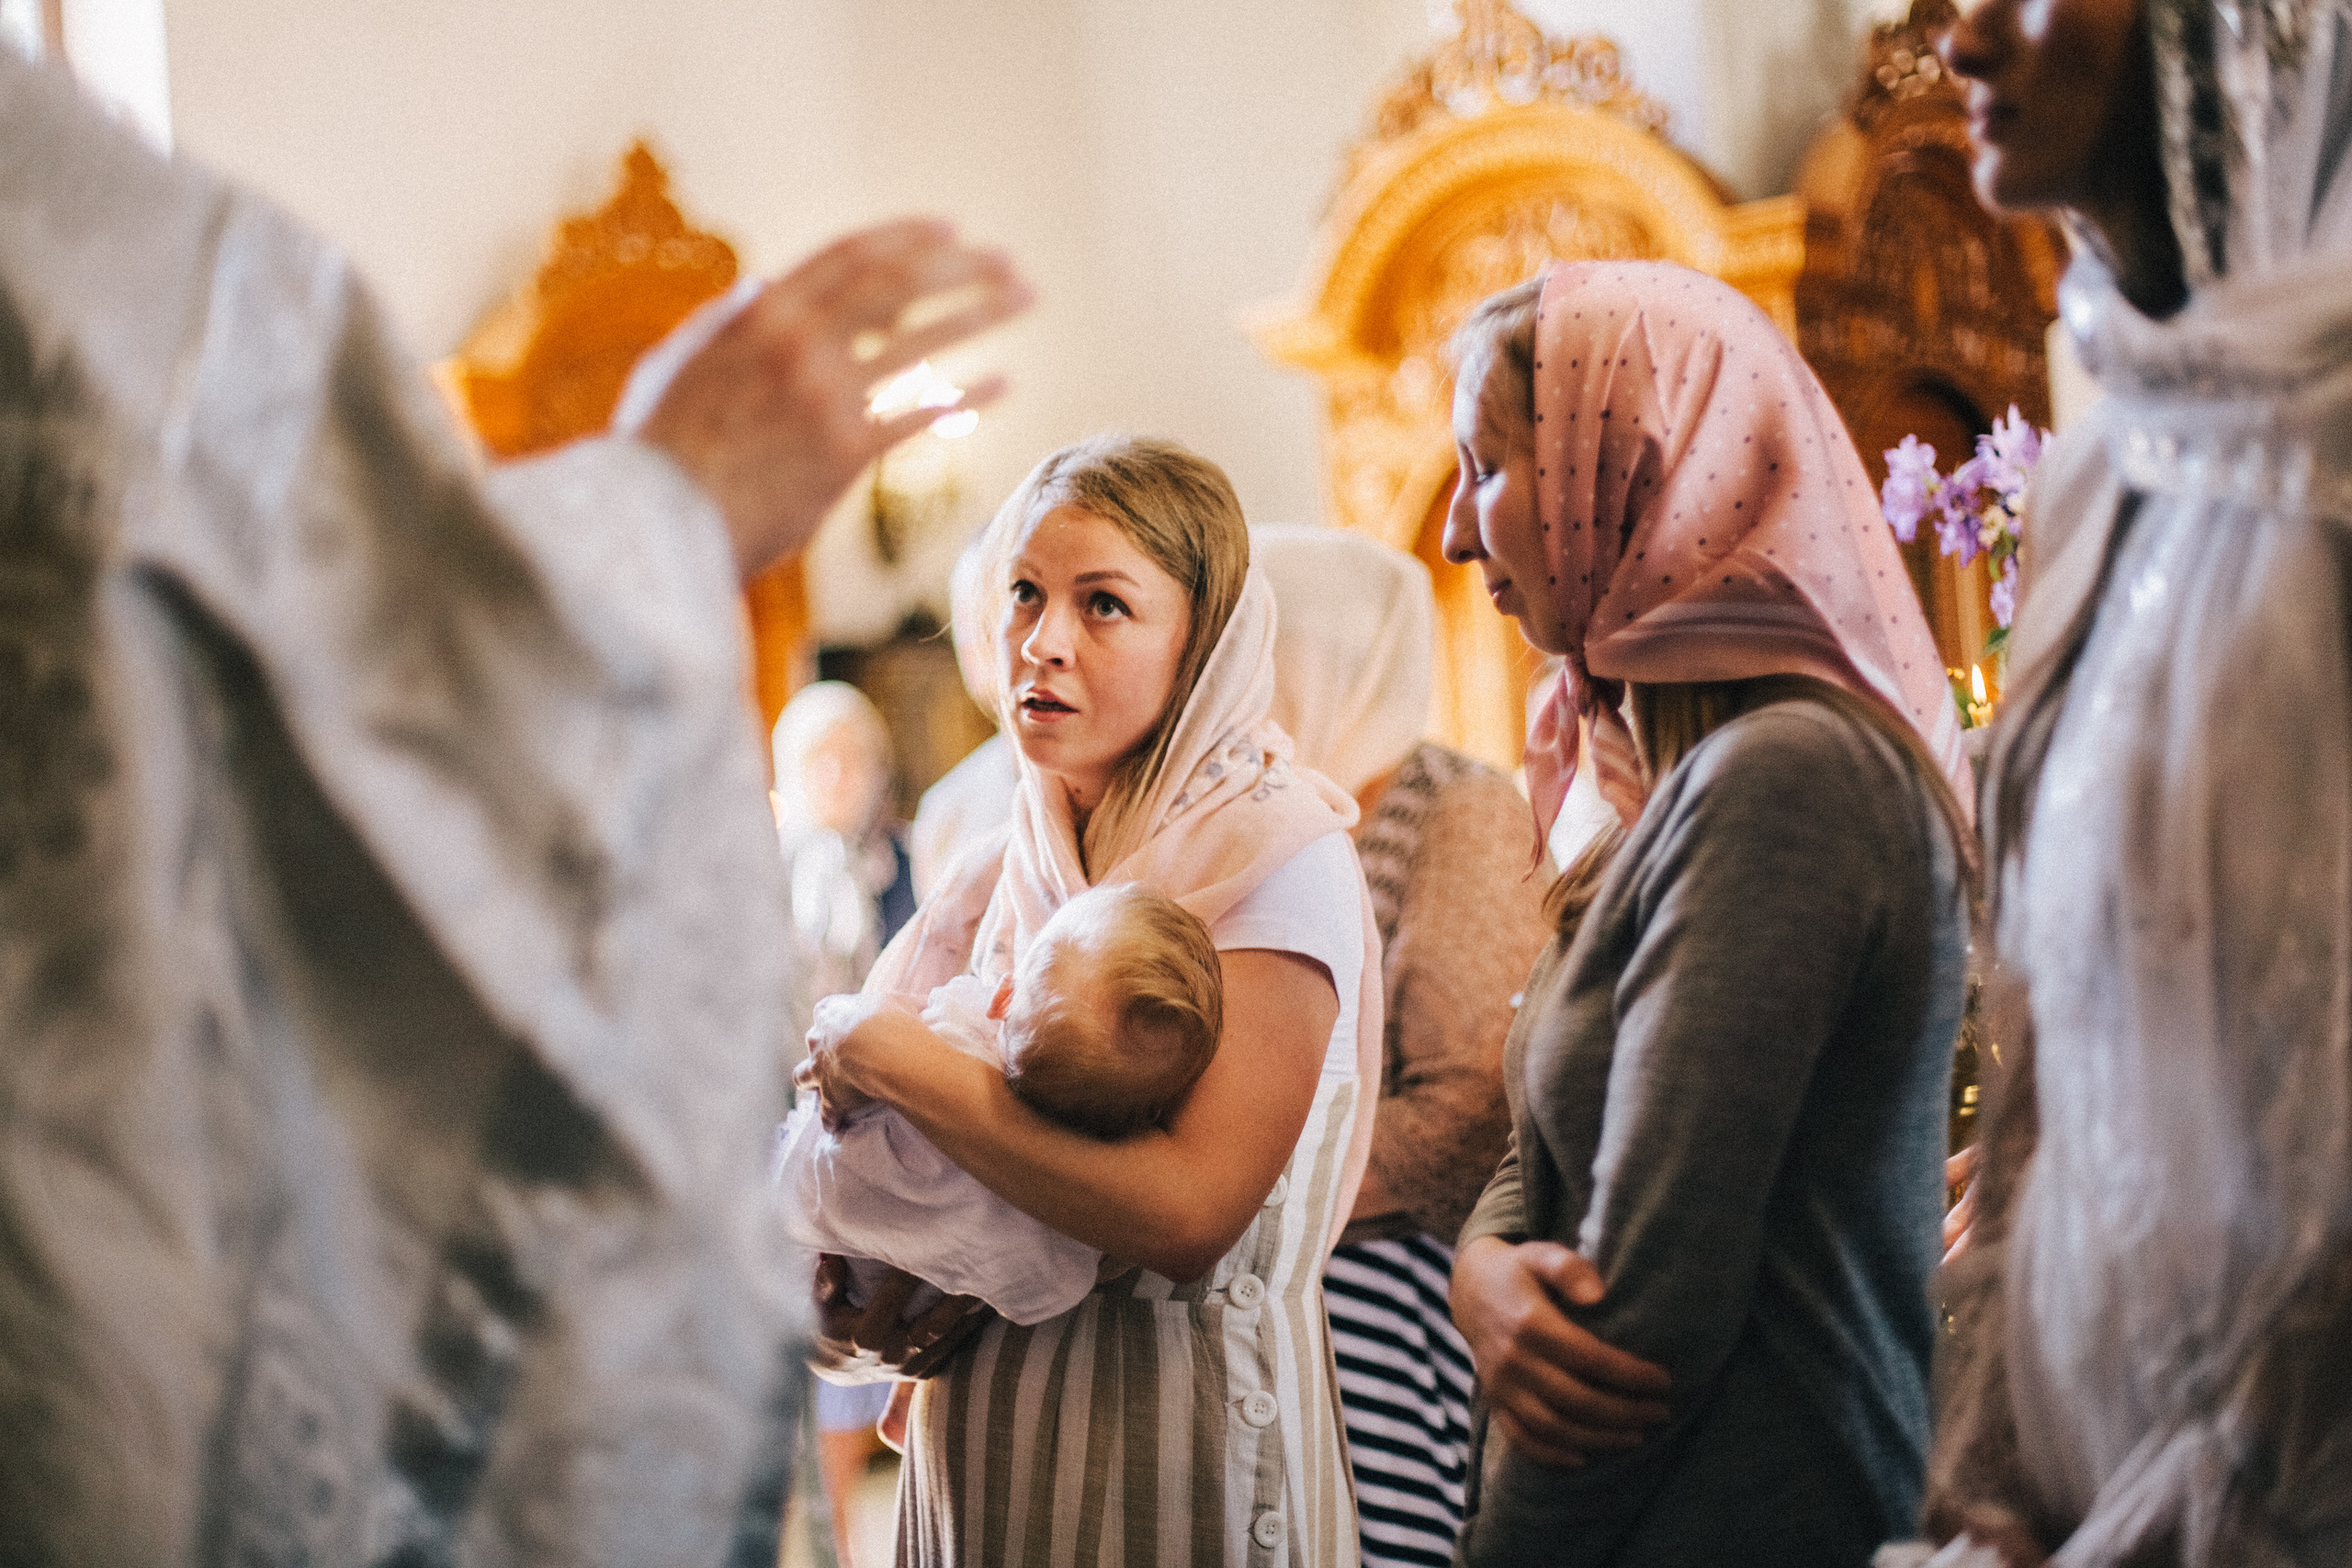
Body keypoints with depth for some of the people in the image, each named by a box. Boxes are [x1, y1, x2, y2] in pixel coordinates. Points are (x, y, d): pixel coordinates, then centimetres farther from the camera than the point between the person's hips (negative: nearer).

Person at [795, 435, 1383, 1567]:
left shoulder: (1279, 855, -13)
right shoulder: (1006, 879, 6)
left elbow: (1188, 1211, -24)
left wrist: (886, 1056, -18)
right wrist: (869, 1305, -7)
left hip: (1171, 1431, -6)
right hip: (980, 1430, 6)